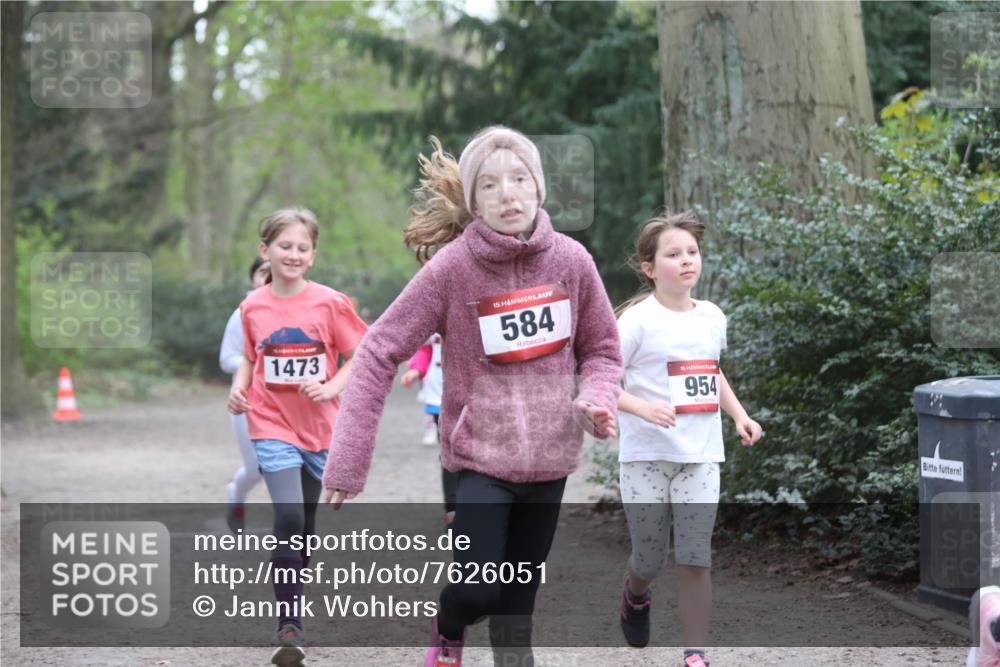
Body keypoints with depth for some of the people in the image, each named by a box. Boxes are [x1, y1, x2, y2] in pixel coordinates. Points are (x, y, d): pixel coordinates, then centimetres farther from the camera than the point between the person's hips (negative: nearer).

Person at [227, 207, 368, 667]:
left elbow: (359, 357, -1)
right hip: (272, 427, -1)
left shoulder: (330, 304, -7)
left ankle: (293, 606, 36)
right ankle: (288, 626, -16)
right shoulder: (253, 307, -1)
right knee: (288, 518, -17)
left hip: (320, 428, 1)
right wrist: (239, 387, -4)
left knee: (306, 524, 14)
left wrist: (332, 387, -17)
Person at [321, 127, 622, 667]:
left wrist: (596, 400, -14)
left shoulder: (570, 260, -6)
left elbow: (601, 349, 9)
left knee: (519, 601, 9)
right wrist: (347, 462, -17)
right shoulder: (451, 266, -15)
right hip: (480, 454, -3)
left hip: (548, 457, 3)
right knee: (478, 591, -13)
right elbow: (379, 354, -13)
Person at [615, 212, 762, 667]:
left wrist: (739, 415, 12)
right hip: (646, 456, -3)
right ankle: (635, 597, 41)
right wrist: (644, 408, -27)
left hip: (700, 457, 4)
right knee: (650, 559, 6)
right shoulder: (638, 320, -10)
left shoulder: (712, 317, 8)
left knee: (696, 559, -4)